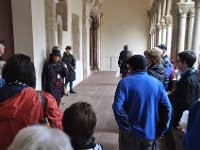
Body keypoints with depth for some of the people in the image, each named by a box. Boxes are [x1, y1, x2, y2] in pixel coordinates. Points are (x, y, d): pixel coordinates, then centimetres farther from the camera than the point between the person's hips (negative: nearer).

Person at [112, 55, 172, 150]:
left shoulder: (125, 82, -13)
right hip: (150, 133, 3)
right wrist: (161, 130, 3)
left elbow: (117, 107, -24)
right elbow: (167, 108, -4)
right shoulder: (157, 83, -1)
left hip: (131, 133, -3)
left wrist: (126, 127, -14)